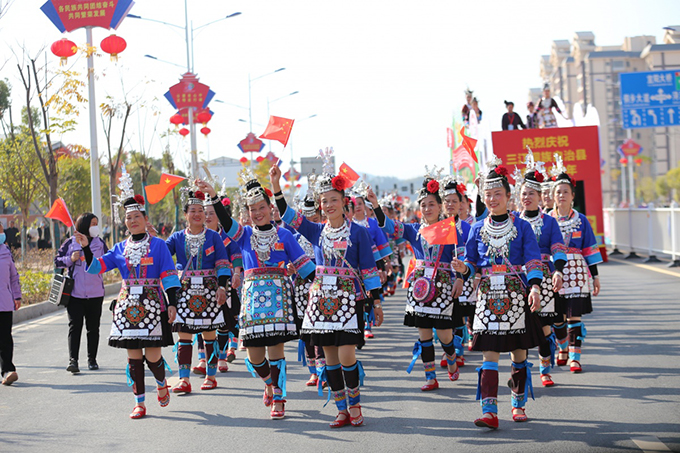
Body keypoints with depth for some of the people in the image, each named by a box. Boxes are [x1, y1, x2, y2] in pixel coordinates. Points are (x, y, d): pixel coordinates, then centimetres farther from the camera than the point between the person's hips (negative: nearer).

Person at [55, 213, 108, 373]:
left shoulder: (100, 243, 8)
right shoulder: (71, 243, 2)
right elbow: (57, 260, 6)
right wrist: (71, 259, -11)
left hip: (95, 293, 2)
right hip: (75, 293, -2)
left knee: (93, 327, 8)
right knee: (75, 326, -8)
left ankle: (92, 359, 19)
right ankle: (73, 360, -10)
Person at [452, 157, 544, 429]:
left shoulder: (522, 227, 1)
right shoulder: (477, 230, 8)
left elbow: (533, 261, -4)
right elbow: (473, 263, 14)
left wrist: (534, 287, -18)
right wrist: (464, 268, -9)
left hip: (516, 297, -1)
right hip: (488, 299, 1)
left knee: (519, 354, 8)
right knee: (489, 356, -7)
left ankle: (519, 405, 23)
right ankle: (489, 412, -13)